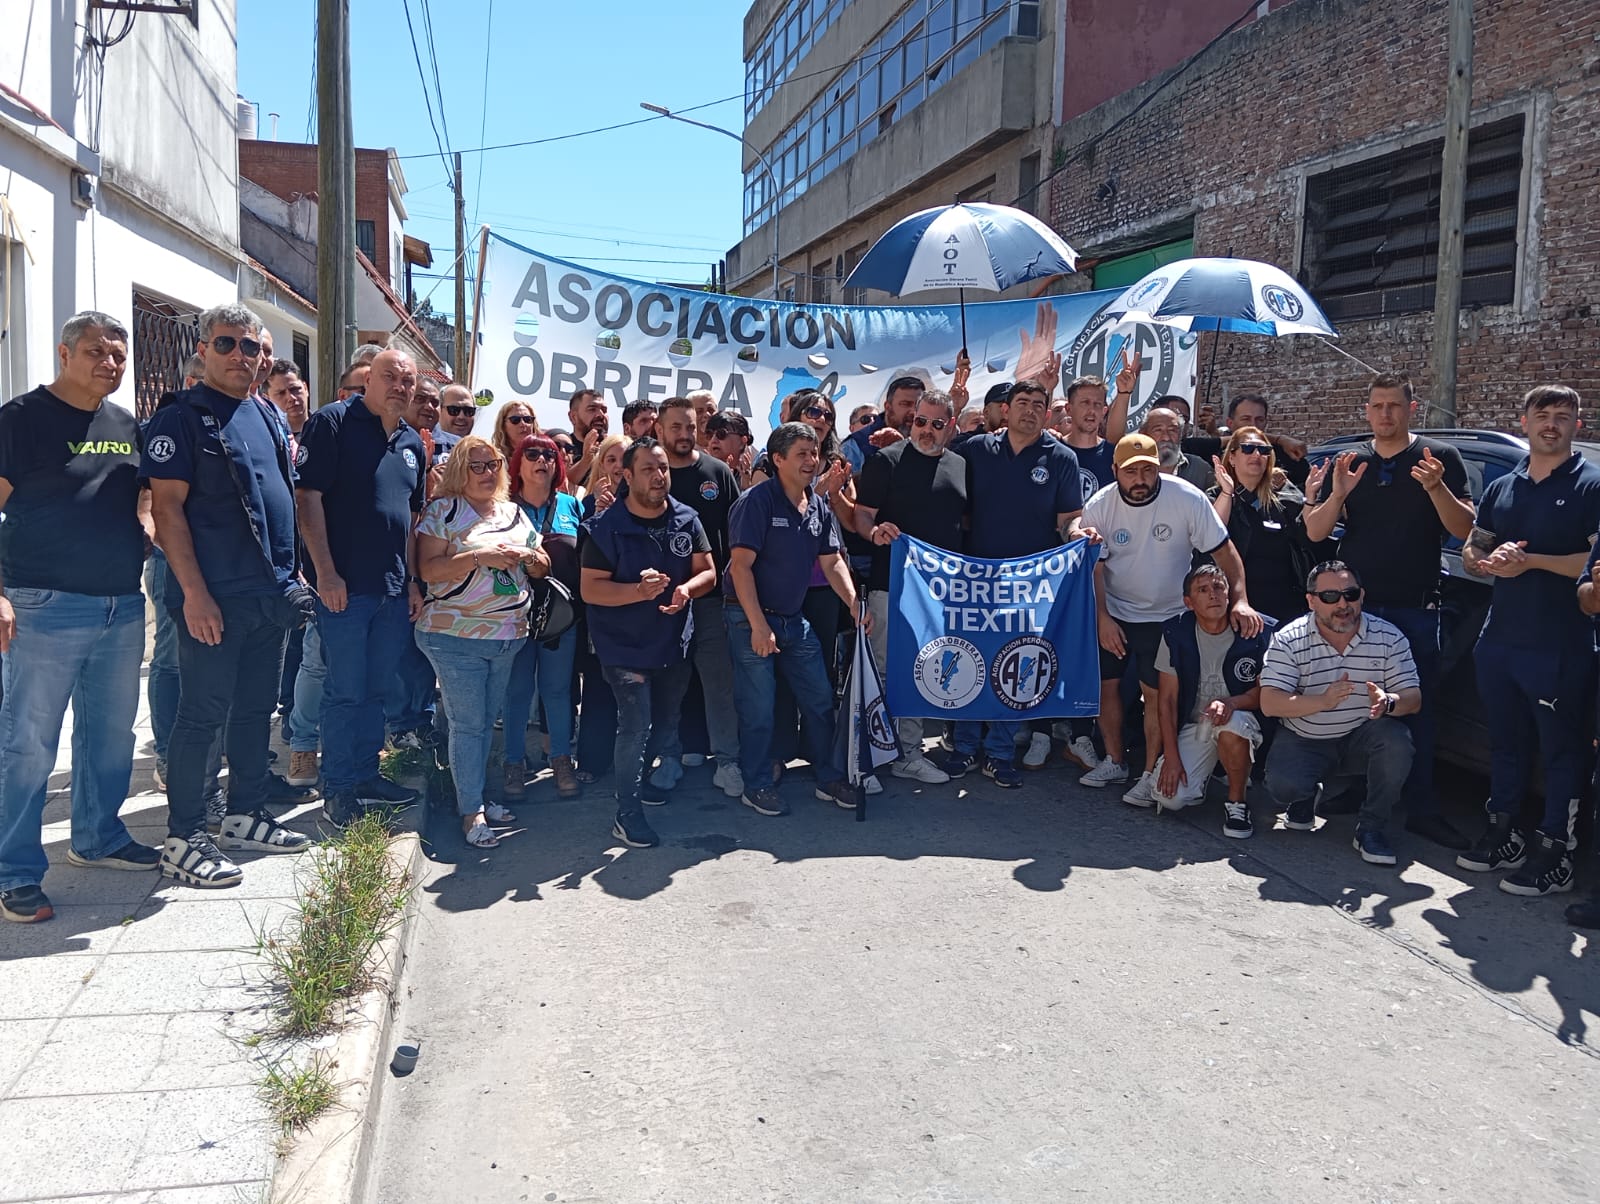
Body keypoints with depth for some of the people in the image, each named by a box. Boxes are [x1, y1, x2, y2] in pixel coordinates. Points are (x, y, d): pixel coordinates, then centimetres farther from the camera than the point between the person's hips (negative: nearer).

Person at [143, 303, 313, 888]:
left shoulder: (268, 416, 14)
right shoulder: (182, 417, -7)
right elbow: (166, 507, -13)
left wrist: (293, 573, 15)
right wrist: (194, 592, -19)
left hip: (272, 595, 7)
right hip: (215, 599, -7)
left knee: (256, 709, 15)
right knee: (203, 715, -1)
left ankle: (245, 816, 27)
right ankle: (183, 839, 9)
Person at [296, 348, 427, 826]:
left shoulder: (412, 442, 14)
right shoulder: (333, 422, -6)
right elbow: (309, 496, -12)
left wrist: (414, 580, 13)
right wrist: (326, 572, -17)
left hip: (395, 589, 6)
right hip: (345, 586, -6)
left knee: (376, 689, 14)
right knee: (346, 691, 0)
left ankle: (365, 774, 26)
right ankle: (338, 788, 12)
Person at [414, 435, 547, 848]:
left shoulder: (514, 512, 14)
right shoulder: (443, 510, -4)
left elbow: (541, 568, 18)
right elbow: (428, 569, -12)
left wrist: (531, 558, -5)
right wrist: (479, 557, -21)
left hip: (508, 636, 6)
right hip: (456, 636, -6)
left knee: (486, 721, 12)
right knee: (468, 724, -4)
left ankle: (475, 796, 24)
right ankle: (471, 811, 3)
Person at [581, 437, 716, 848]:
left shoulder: (686, 520, 0)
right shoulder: (608, 527, -13)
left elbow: (707, 572, 3)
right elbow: (590, 588, -15)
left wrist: (686, 589, -20)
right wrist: (639, 590, -30)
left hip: (673, 643, 6)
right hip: (624, 646, -6)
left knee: (666, 720, 20)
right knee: (636, 725, -10)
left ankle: (637, 777, 45)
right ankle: (627, 814, 3)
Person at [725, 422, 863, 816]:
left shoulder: (818, 507, 7)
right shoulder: (756, 502, -15)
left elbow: (832, 563, 10)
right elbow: (740, 566, -19)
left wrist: (854, 603, -7)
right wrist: (759, 625, -24)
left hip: (795, 618, 7)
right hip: (751, 618, -7)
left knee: (820, 699, 11)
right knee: (759, 708, 0)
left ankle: (828, 778, 25)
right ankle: (757, 786, 16)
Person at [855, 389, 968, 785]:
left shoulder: (960, 466, 13)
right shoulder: (887, 461, -2)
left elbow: (968, 522, 20)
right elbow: (862, 515, -6)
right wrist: (876, 531, -27)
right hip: (891, 584, -5)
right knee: (884, 669, -3)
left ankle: (910, 753, 21)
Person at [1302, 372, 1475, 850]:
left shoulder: (1440, 458, 2)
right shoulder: (1349, 462, 8)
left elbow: (1465, 529, -5)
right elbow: (1314, 532, 2)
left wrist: (1437, 488, -23)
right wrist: (1337, 493, -17)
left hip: (1415, 607, -2)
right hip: (1354, 604, 2)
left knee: (1417, 707, 1)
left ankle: (1421, 808, 7)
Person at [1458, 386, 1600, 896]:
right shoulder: (1501, 488, 14)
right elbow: (1470, 551, 15)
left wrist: (1531, 560, -19)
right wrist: (1489, 562, -8)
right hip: (1500, 641, 6)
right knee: (1505, 742, 16)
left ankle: (1555, 855, 7)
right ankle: (1503, 834, 28)